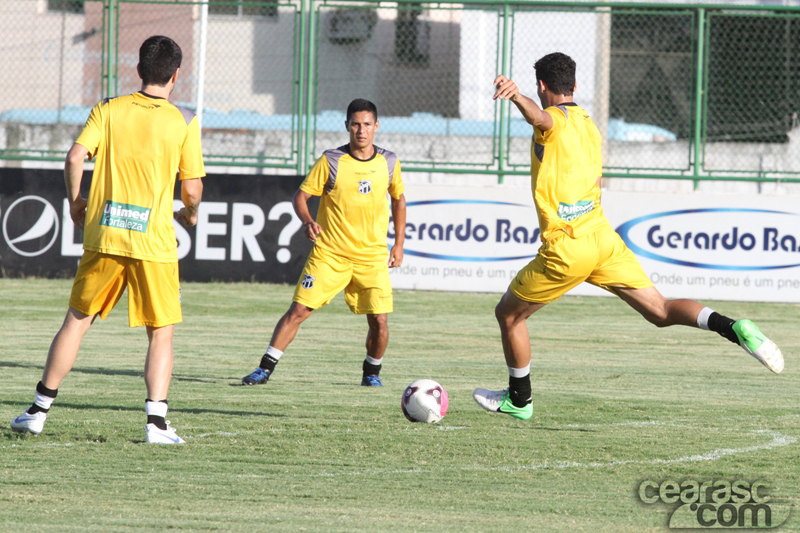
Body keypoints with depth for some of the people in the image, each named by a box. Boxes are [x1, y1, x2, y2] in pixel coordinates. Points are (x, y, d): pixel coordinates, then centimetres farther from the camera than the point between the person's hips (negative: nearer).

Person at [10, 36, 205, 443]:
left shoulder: (108, 110, 4)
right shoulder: (183, 122, -1)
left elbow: (75, 156, -7)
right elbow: (192, 188, -2)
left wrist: (75, 200, 9)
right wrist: (190, 213, 20)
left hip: (103, 238, 2)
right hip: (155, 242, -2)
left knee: (76, 321, 12)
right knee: (161, 333, 6)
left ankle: (40, 409, 15)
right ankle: (156, 420, -7)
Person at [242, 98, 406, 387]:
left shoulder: (388, 162, 3)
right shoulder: (331, 161, -6)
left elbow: (398, 198, 18)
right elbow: (300, 195, -2)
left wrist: (399, 244, 14)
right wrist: (307, 220, -23)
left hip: (372, 256, 2)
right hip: (329, 253, -2)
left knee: (379, 320, -7)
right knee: (298, 311, -8)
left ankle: (372, 372, 19)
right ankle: (265, 368, -1)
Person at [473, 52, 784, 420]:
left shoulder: (557, 119, -9)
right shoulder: (588, 125, 18)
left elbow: (539, 116, -36)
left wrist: (516, 96, -58)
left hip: (567, 250, -7)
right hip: (603, 236, 7)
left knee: (508, 314, 14)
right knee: (661, 311, 1)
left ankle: (519, 400, 26)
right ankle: (731, 328, -22)